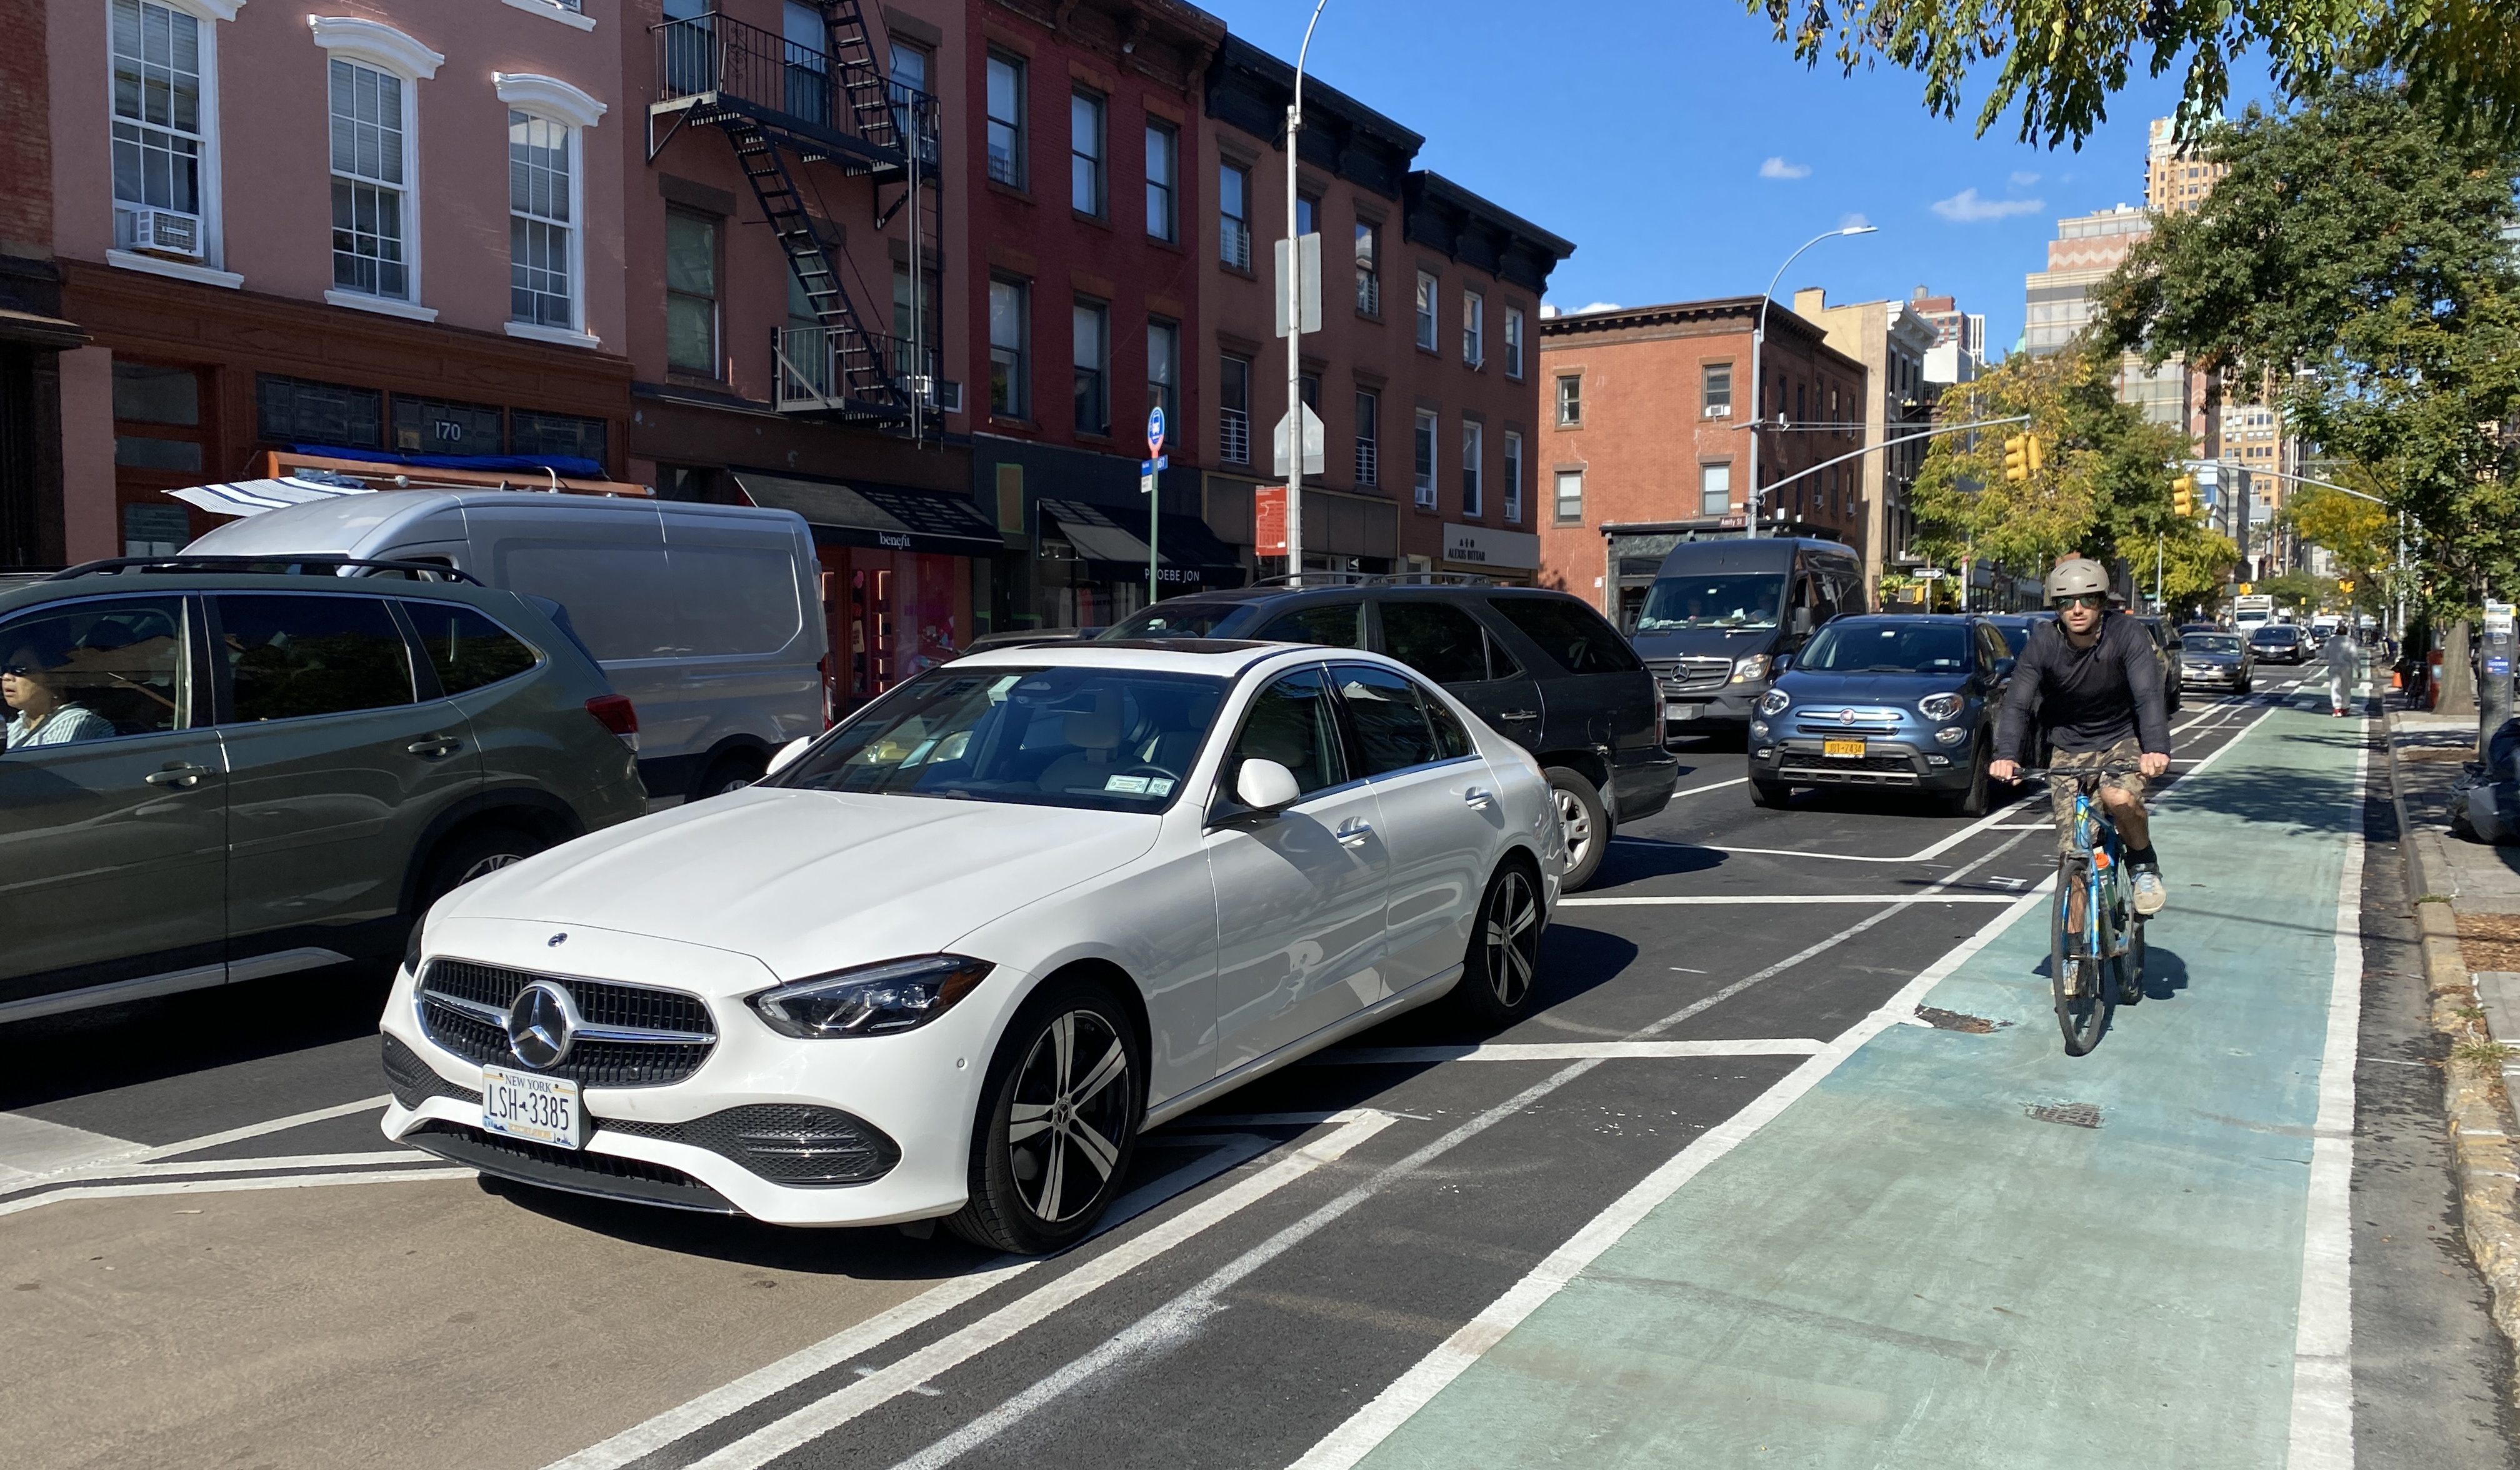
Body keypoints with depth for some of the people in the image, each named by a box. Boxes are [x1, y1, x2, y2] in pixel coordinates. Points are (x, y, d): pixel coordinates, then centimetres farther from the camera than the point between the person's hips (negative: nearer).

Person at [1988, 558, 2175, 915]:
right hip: (2069, 749, 1)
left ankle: (2144, 866, -3)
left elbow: (2148, 696, -28)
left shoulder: (2126, 634, -17)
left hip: (2123, 740, -1)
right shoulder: (2043, 642, -14)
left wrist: (2157, 748, -46)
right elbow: (2017, 704, -20)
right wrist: (2005, 755, -39)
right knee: (2073, 854, -8)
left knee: (2119, 797, -34)